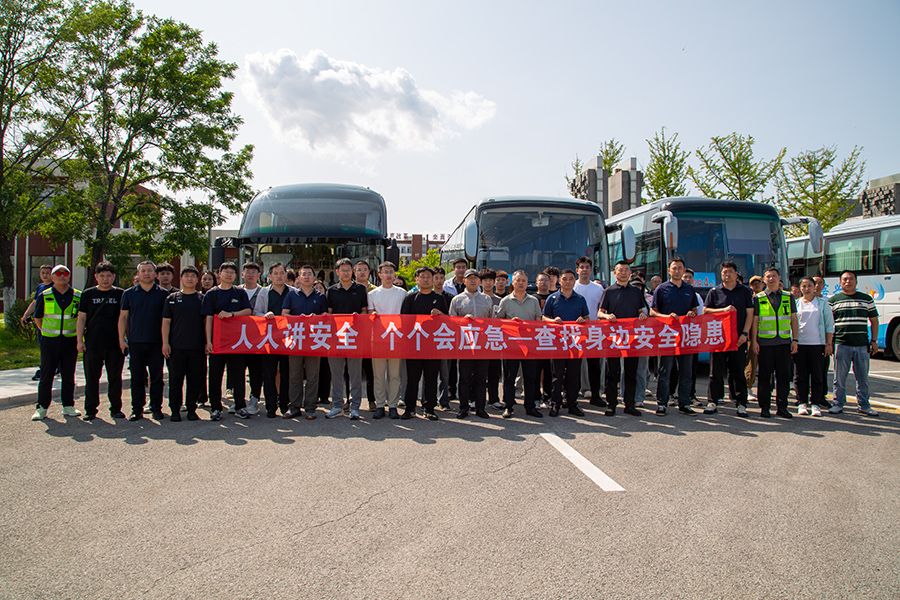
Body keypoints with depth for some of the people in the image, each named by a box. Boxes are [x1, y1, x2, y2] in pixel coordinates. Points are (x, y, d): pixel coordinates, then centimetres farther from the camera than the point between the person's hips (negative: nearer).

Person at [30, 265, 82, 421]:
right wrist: (46, 332, 3)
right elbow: (37, 318, 13)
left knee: (68, 375, 6)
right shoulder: (44, 296, 3)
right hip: (50, 340, -1)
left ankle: (68, 406, 15)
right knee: (46, 374, 2)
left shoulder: (78, 296, 5)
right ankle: (42, 408, 10)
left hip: (70, 340, 1)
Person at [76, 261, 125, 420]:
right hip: (92, 344, 1)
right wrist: (79, 340, -1)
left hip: (115, 345, -1)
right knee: (91, 378, 6)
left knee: (115, 379, 6)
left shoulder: (120, 294, 5)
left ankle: (116, 409, 17)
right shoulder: (88, 294, 7)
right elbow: (81, 318, 6)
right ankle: (90, 410, 17)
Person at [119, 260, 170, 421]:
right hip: (135, 342, 1)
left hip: (156, 342, -1)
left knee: (157, 377, 4)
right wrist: (122, 338, 0)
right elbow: (123, 317, 9)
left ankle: (156, 408, 13)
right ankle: (137, 409, 12)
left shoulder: (163, 294, 5)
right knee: (137, 377, 5)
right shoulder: (129, 293, 8)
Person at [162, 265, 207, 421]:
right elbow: (166, 322, 5)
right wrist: (165, 343, -3)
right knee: (175, 380, 3)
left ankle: (192, 409, 14)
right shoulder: (172, 298, 7)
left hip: (197, 348, 1)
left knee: (195, 380, 4)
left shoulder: (202, 299, 9)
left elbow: (206, 322, 9)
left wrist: (207, 342, 1)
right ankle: (175, 410, 12)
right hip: (176, 347, 0)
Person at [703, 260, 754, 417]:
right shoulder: (714, 291, 8)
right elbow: (706, 311, 5)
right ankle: (713, 402, 9)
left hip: (739, 338, 0)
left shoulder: (745, 291, 8)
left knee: (738, 372, 3)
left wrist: (745, 333, -4)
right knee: (716, 371, 2)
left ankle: (741, 404, 7)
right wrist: (724, 309, -10)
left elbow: (749, 314, 6)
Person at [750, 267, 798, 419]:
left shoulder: (789, 297, 12)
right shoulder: (758, 298, 6)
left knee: (783, 375, 3)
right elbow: (755, 321, 4)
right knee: (765, 376, 0)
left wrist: (795, 340, 5)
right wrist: (754, 341, -2)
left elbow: (794, 319, 12)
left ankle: (782, 407, 11)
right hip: (765, 342, -2)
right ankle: (764, 407, 7)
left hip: (784, 342, 2)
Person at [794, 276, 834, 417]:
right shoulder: (796, 303, 9)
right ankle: (802, 403, 11)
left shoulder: (823, 303, 7)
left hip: (817, 343, -1)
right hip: (799, 344, 1)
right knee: (801, 375, 3)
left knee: (817, 375, 1)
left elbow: (829, 324, 7)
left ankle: (815, 404, 8)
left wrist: (829, 343, 0)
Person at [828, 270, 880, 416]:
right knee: (840, 377, 2)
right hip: (841, 344, -1)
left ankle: (863, 405, 17)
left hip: (862, 344, 1)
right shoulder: (833, 300, 6)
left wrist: (874, 341, 6)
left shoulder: (867, 299, 10)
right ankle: (838, 403, 12)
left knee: (863, 377, 6)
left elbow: (874, 320, 13)